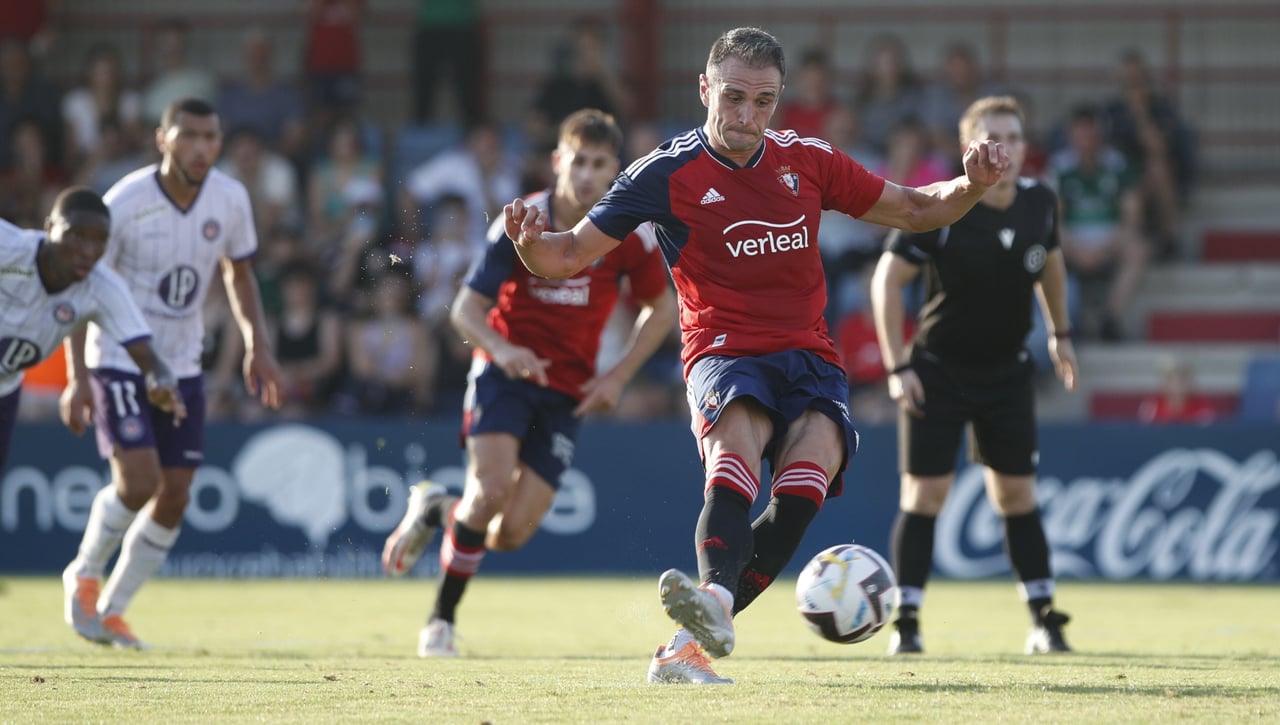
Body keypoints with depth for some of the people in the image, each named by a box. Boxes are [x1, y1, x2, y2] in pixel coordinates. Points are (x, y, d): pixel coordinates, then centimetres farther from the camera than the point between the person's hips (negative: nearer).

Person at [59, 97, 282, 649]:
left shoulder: (229, 199, -5)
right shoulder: (125, 203, -18)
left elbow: (238, 273, 14)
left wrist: (256, 346, 3)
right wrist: (77, 377, -17)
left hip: (181, 366, 5)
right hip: (118, 361, -5)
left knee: (174, 497, 1)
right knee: (138, 482, -19)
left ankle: (111, 611, 17)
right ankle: (85, 574, 10)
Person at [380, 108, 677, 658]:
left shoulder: (629, 236, -7)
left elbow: (662, 308, 9)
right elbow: (467, 308, -9)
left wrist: (619, 375, -3)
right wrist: (501, 349, -30)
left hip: (568, 390, 2)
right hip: (506, 371, -2)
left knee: (512, 534, -9)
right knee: (491, 488, -25)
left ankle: (438, 510, 25)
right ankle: (442, 620, -4)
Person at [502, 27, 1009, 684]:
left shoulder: (806, 160, 9)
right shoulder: (667, 173, -1)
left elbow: (915, 211, 19)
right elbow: (572, 255, 2)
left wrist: (972, 185, 0)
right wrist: (530, 242, -20)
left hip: (808, 357, 3)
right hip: (724, 354, -3)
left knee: (812, 463, -28)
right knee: (738, 438, -36)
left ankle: (690, 643, -31)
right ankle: (716, 595, -60)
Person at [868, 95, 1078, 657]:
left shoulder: (1039, 204, -5)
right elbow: (887, 279, -14)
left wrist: (1060, 334, 18)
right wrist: (897, 366, -18)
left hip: (1007, 373, 3)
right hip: (937, 372, -3)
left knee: (1016, 495, 4)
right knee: (924, 494, -6)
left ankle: (1044, 621, 10)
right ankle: (907, 625, 1)